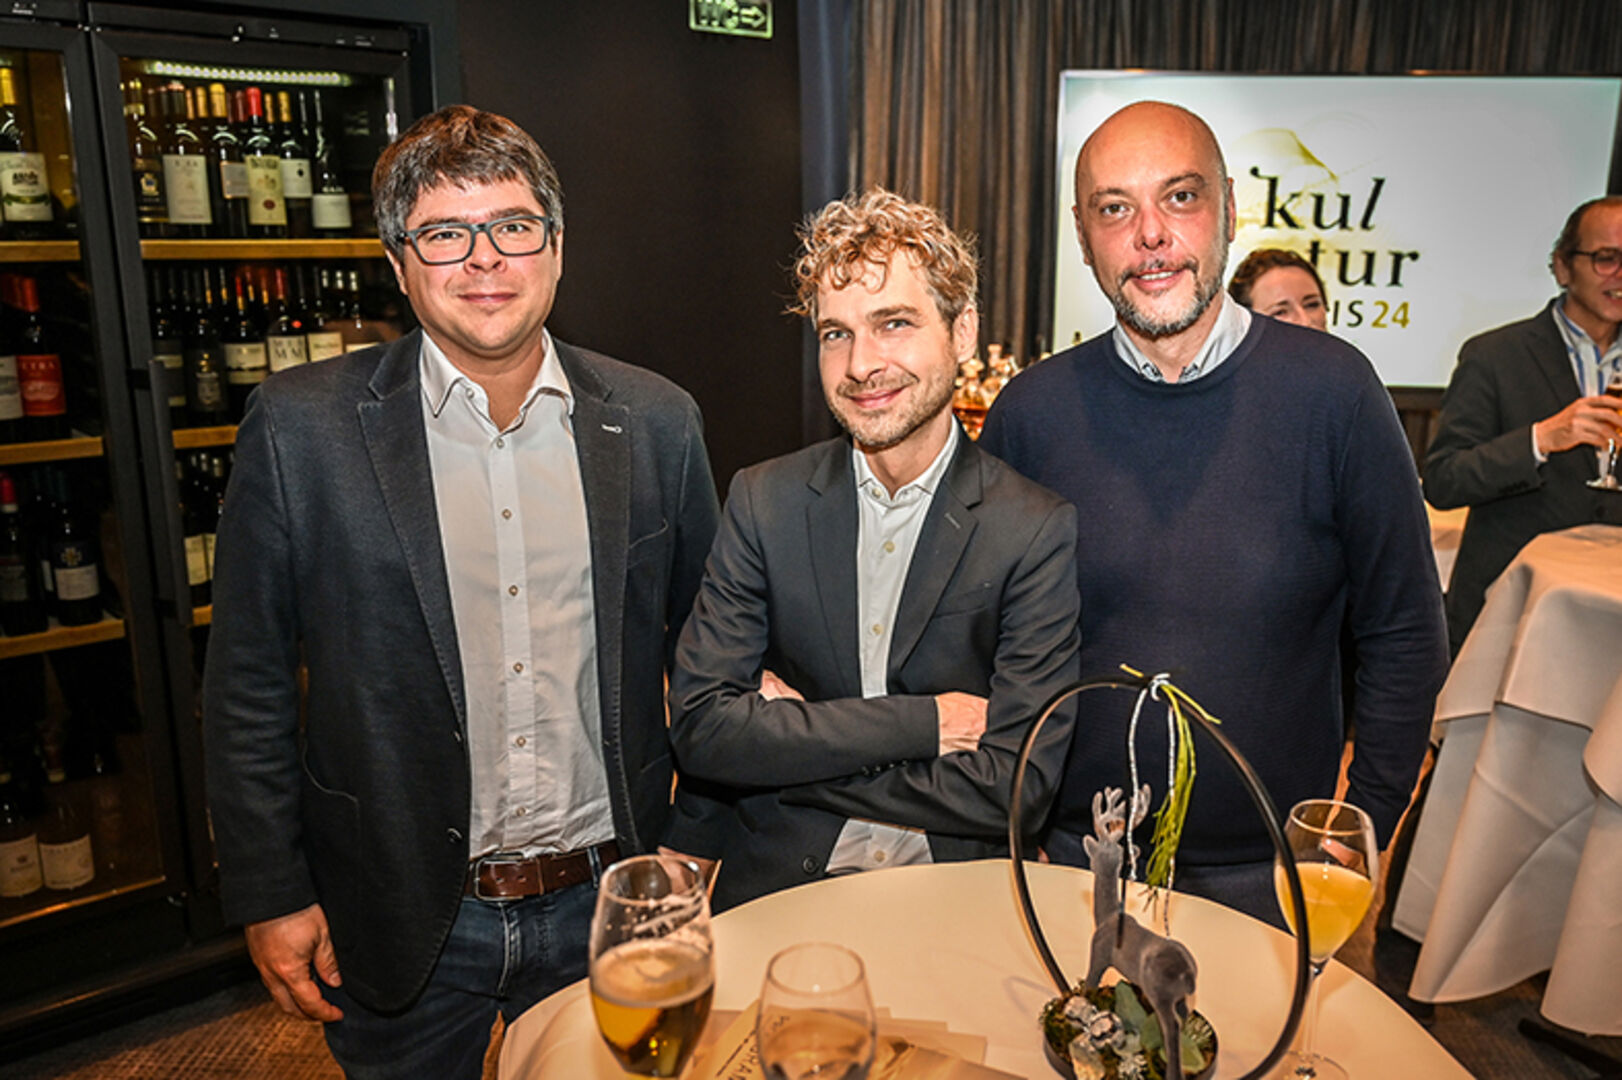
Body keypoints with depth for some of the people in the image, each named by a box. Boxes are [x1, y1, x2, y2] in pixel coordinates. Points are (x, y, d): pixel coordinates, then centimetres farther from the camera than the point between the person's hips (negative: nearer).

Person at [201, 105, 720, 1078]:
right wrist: (271, 896, -2)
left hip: (609, 908, 2)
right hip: (403, 926, -1)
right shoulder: (301, 429, -9)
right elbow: (249, 687, -3)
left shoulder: (656, 423, -4)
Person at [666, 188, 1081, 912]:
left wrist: (788, 741, -9)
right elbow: (699, 729, -5)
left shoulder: (1038, 531, -6)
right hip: (774, 887, 1)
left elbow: (1016, 789, -10)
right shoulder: (764, 502, 2)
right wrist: (922, 723, -14)